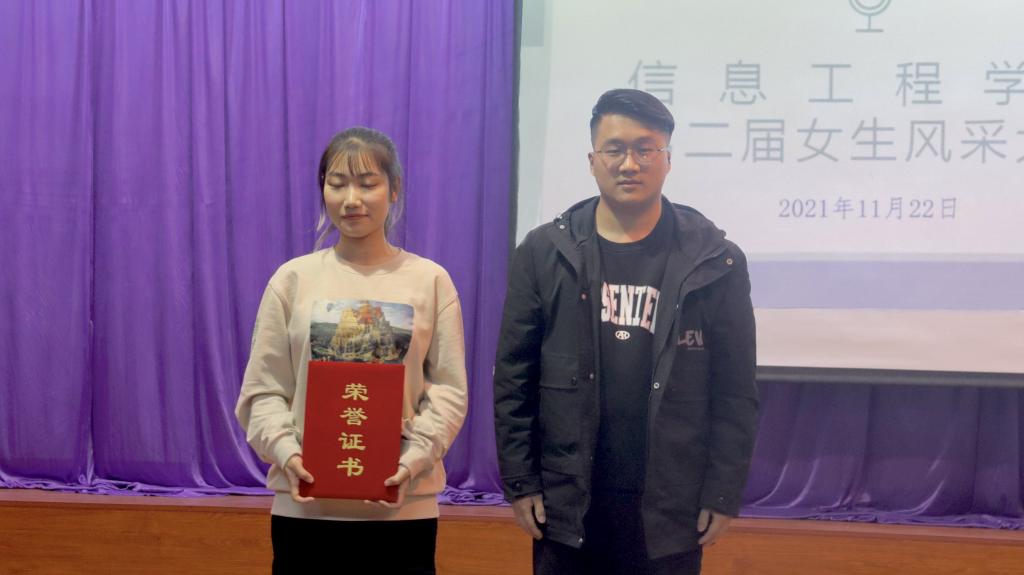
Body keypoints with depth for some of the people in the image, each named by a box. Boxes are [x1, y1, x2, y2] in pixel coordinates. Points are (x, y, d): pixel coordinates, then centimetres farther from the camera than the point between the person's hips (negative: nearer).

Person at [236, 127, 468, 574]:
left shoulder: (430, 280, 4)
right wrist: (287, 453, -14)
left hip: (403, 505, 0)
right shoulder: (294, 278, 4)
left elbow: (449, 390, 1)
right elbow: (262, 391, 3)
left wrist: (415, 458, -15)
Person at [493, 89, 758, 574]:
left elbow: (735, 391, 0)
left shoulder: (716, 262, 0)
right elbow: (514, 379, 2)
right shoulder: (543, 253, 2)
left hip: (671, 512, -1)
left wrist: (723, 494, -4)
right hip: (566, 504, 1)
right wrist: (519, 483, -2)